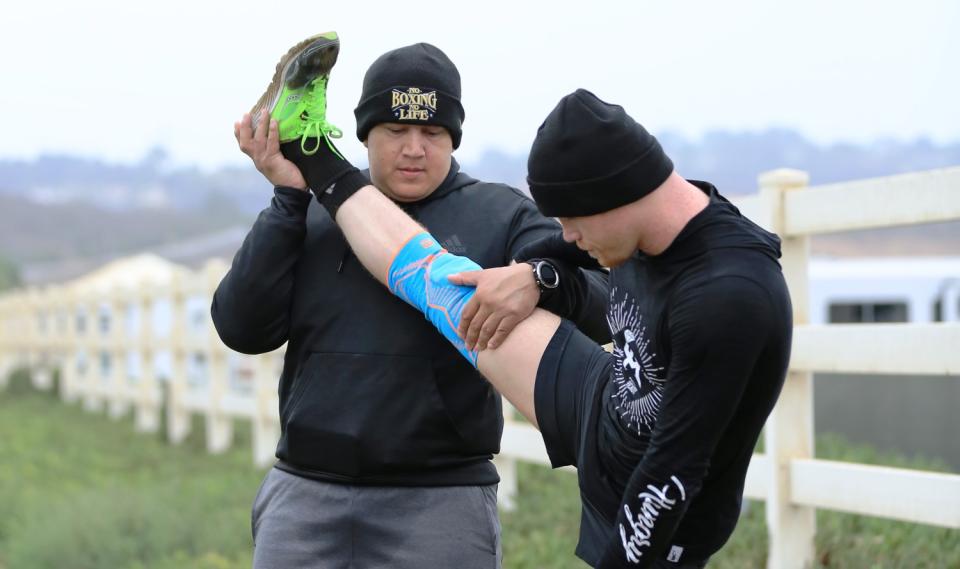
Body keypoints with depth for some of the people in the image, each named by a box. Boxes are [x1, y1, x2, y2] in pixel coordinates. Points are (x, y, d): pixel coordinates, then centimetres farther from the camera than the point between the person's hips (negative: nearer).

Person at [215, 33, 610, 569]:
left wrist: (540, 278, -30)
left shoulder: (501, 215, 2)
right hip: (304, 495, 2)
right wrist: (290, 196, -5)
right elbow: (242, 329, -1)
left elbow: (603, 304, -8)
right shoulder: (313, 213, 8)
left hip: (441, 502, -2)